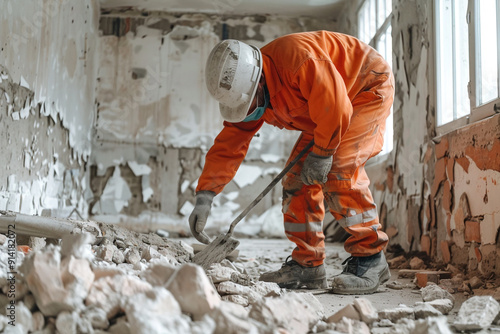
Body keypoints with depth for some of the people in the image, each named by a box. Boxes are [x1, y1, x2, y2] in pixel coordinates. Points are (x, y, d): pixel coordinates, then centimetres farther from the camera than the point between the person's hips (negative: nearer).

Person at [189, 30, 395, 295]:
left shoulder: (297, 57, -37)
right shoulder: (248, 94, -10)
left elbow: (334, 108, -34)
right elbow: (227, 145, -10)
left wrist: (321, 154, -22)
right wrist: (204, 197, -18)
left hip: (369, 87, -8)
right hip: (326, 110, 8)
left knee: (338, 169, -24)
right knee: (297, 177, -2)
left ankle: (369, 258, -14)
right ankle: (307, 265, 3)